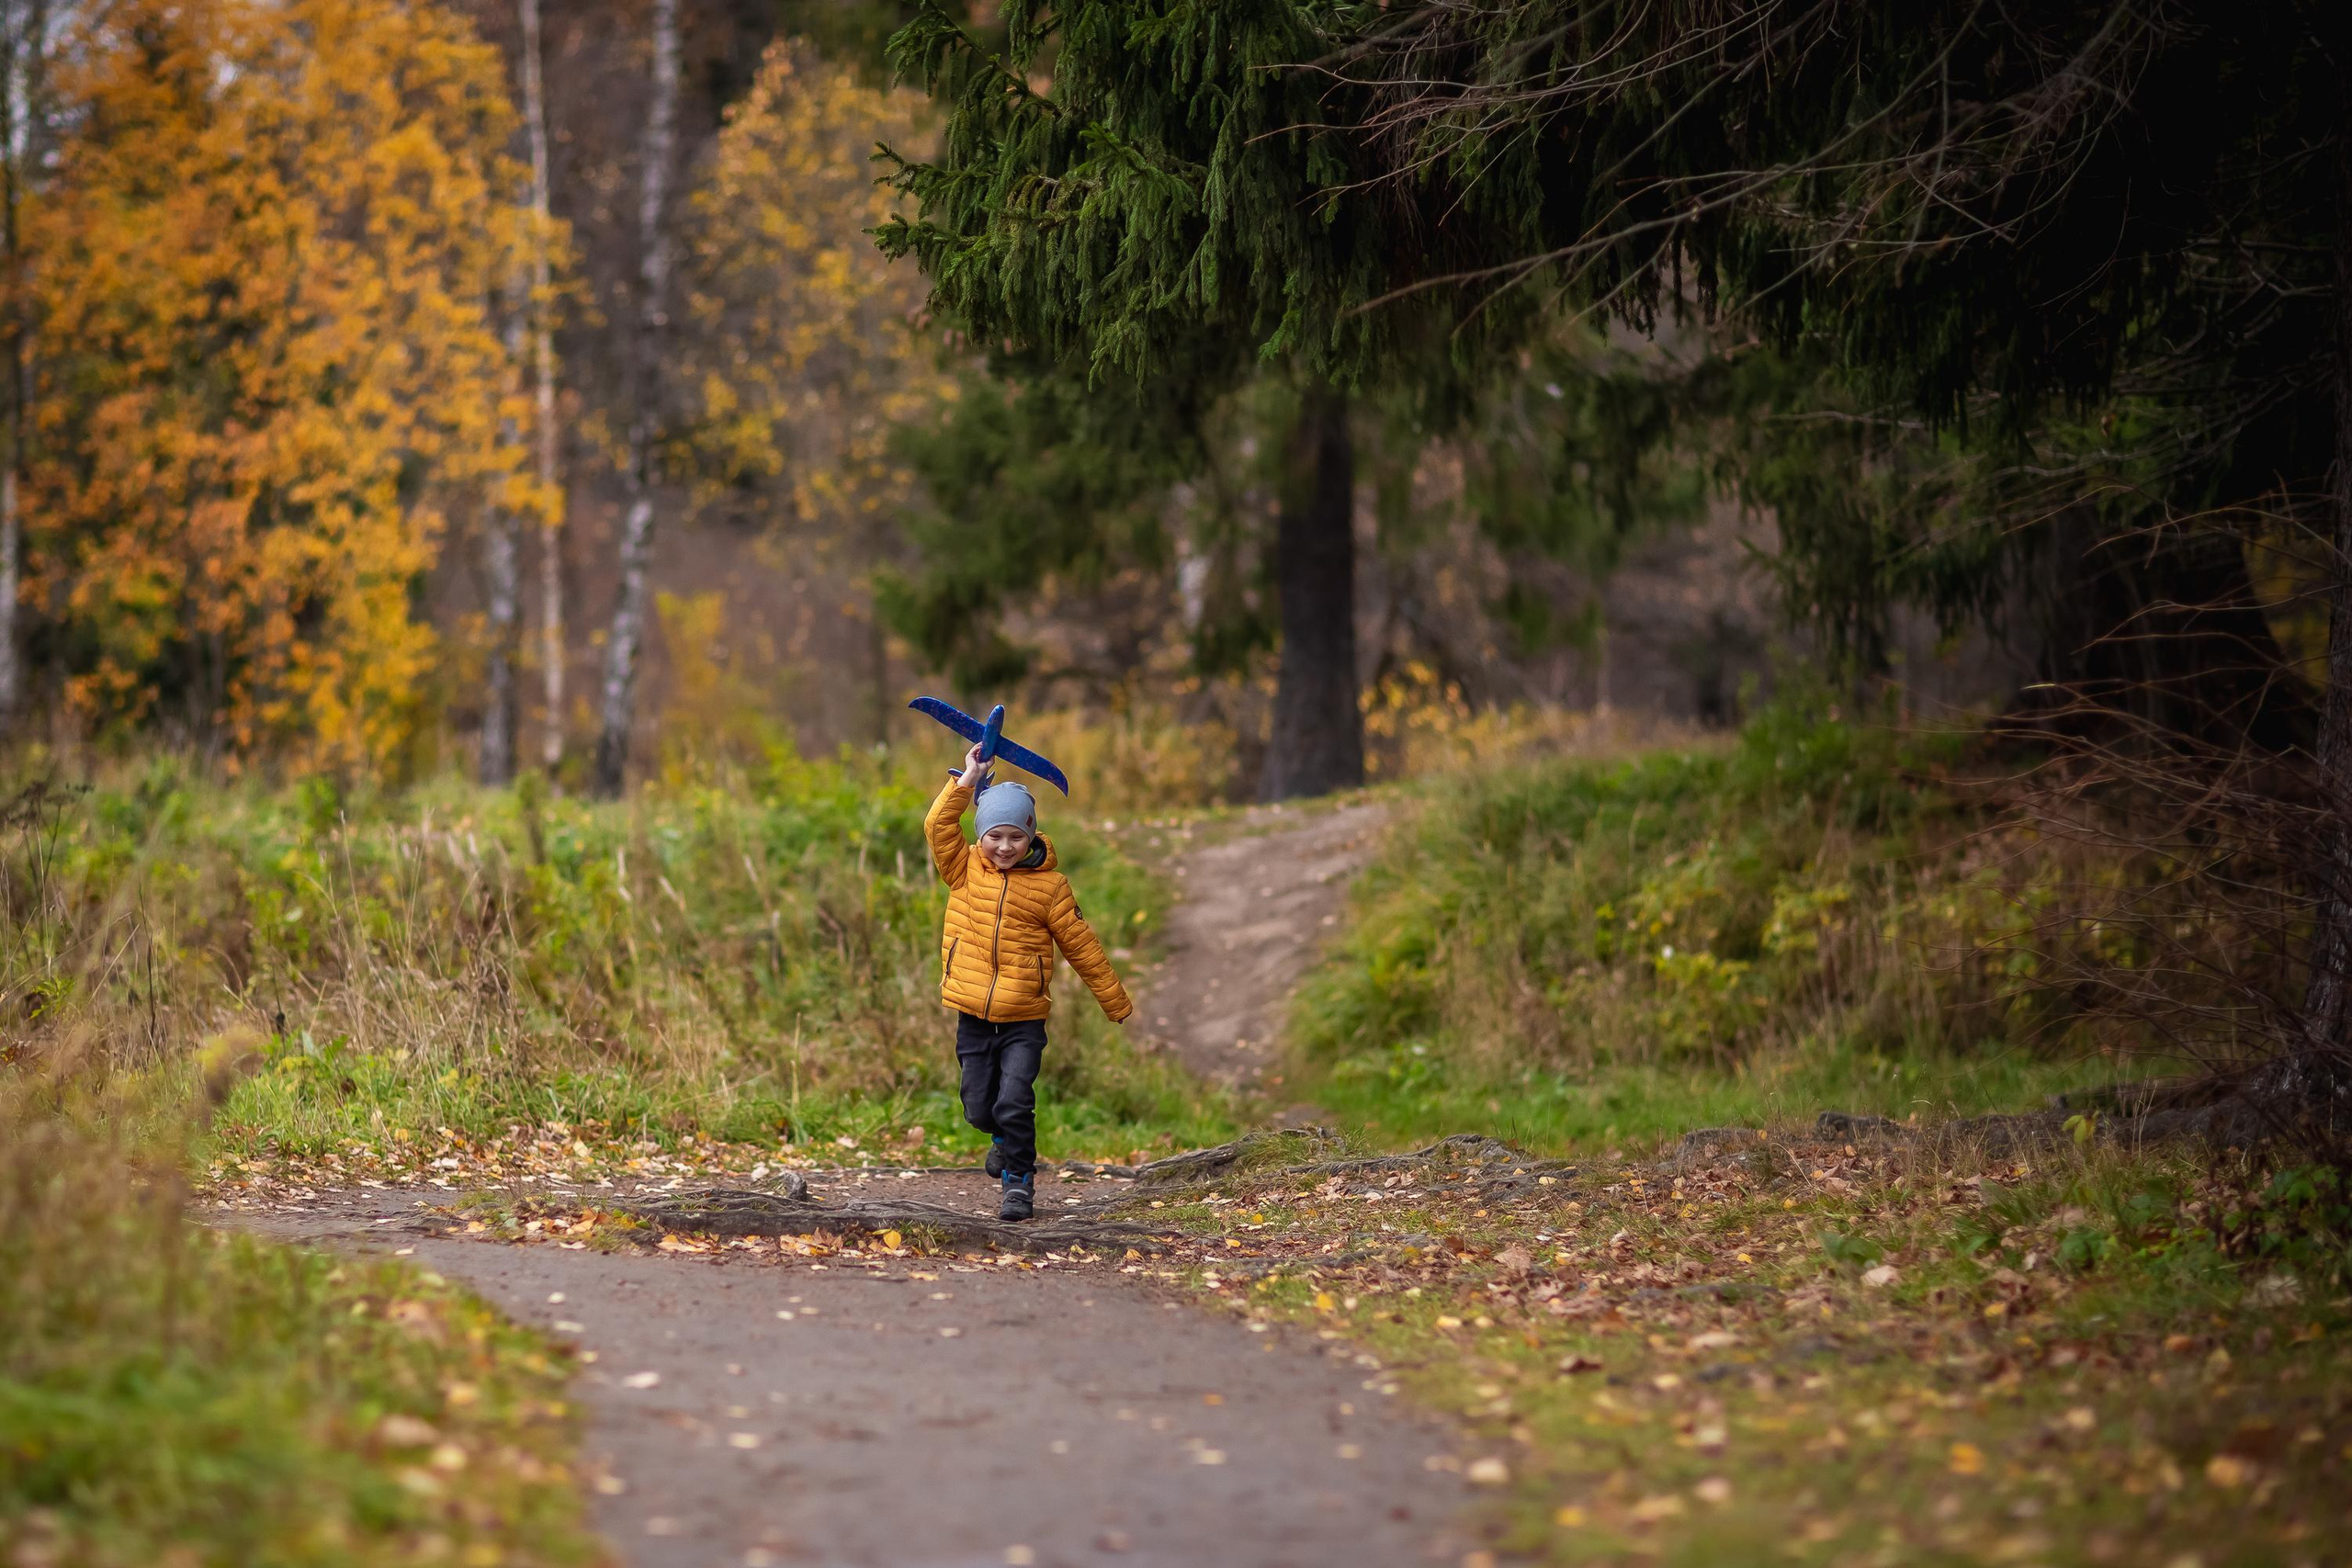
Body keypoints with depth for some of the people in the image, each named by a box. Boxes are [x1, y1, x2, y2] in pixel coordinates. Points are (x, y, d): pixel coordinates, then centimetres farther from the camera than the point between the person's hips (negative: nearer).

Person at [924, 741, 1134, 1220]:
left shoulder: (1049, 885, -1)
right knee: (979, 1109, 9)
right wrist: (969, 779, -14)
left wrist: (1116, 1002, 8)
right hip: (973, 1018, 2)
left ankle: (1019, 1183, 2)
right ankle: (1006, 1141, 42)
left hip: (1023, 1021, -2)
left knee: (1014, 1105, -14)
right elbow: (938, 826, -12)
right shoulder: (965, 870, 3)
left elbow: (1081, 945, 4)